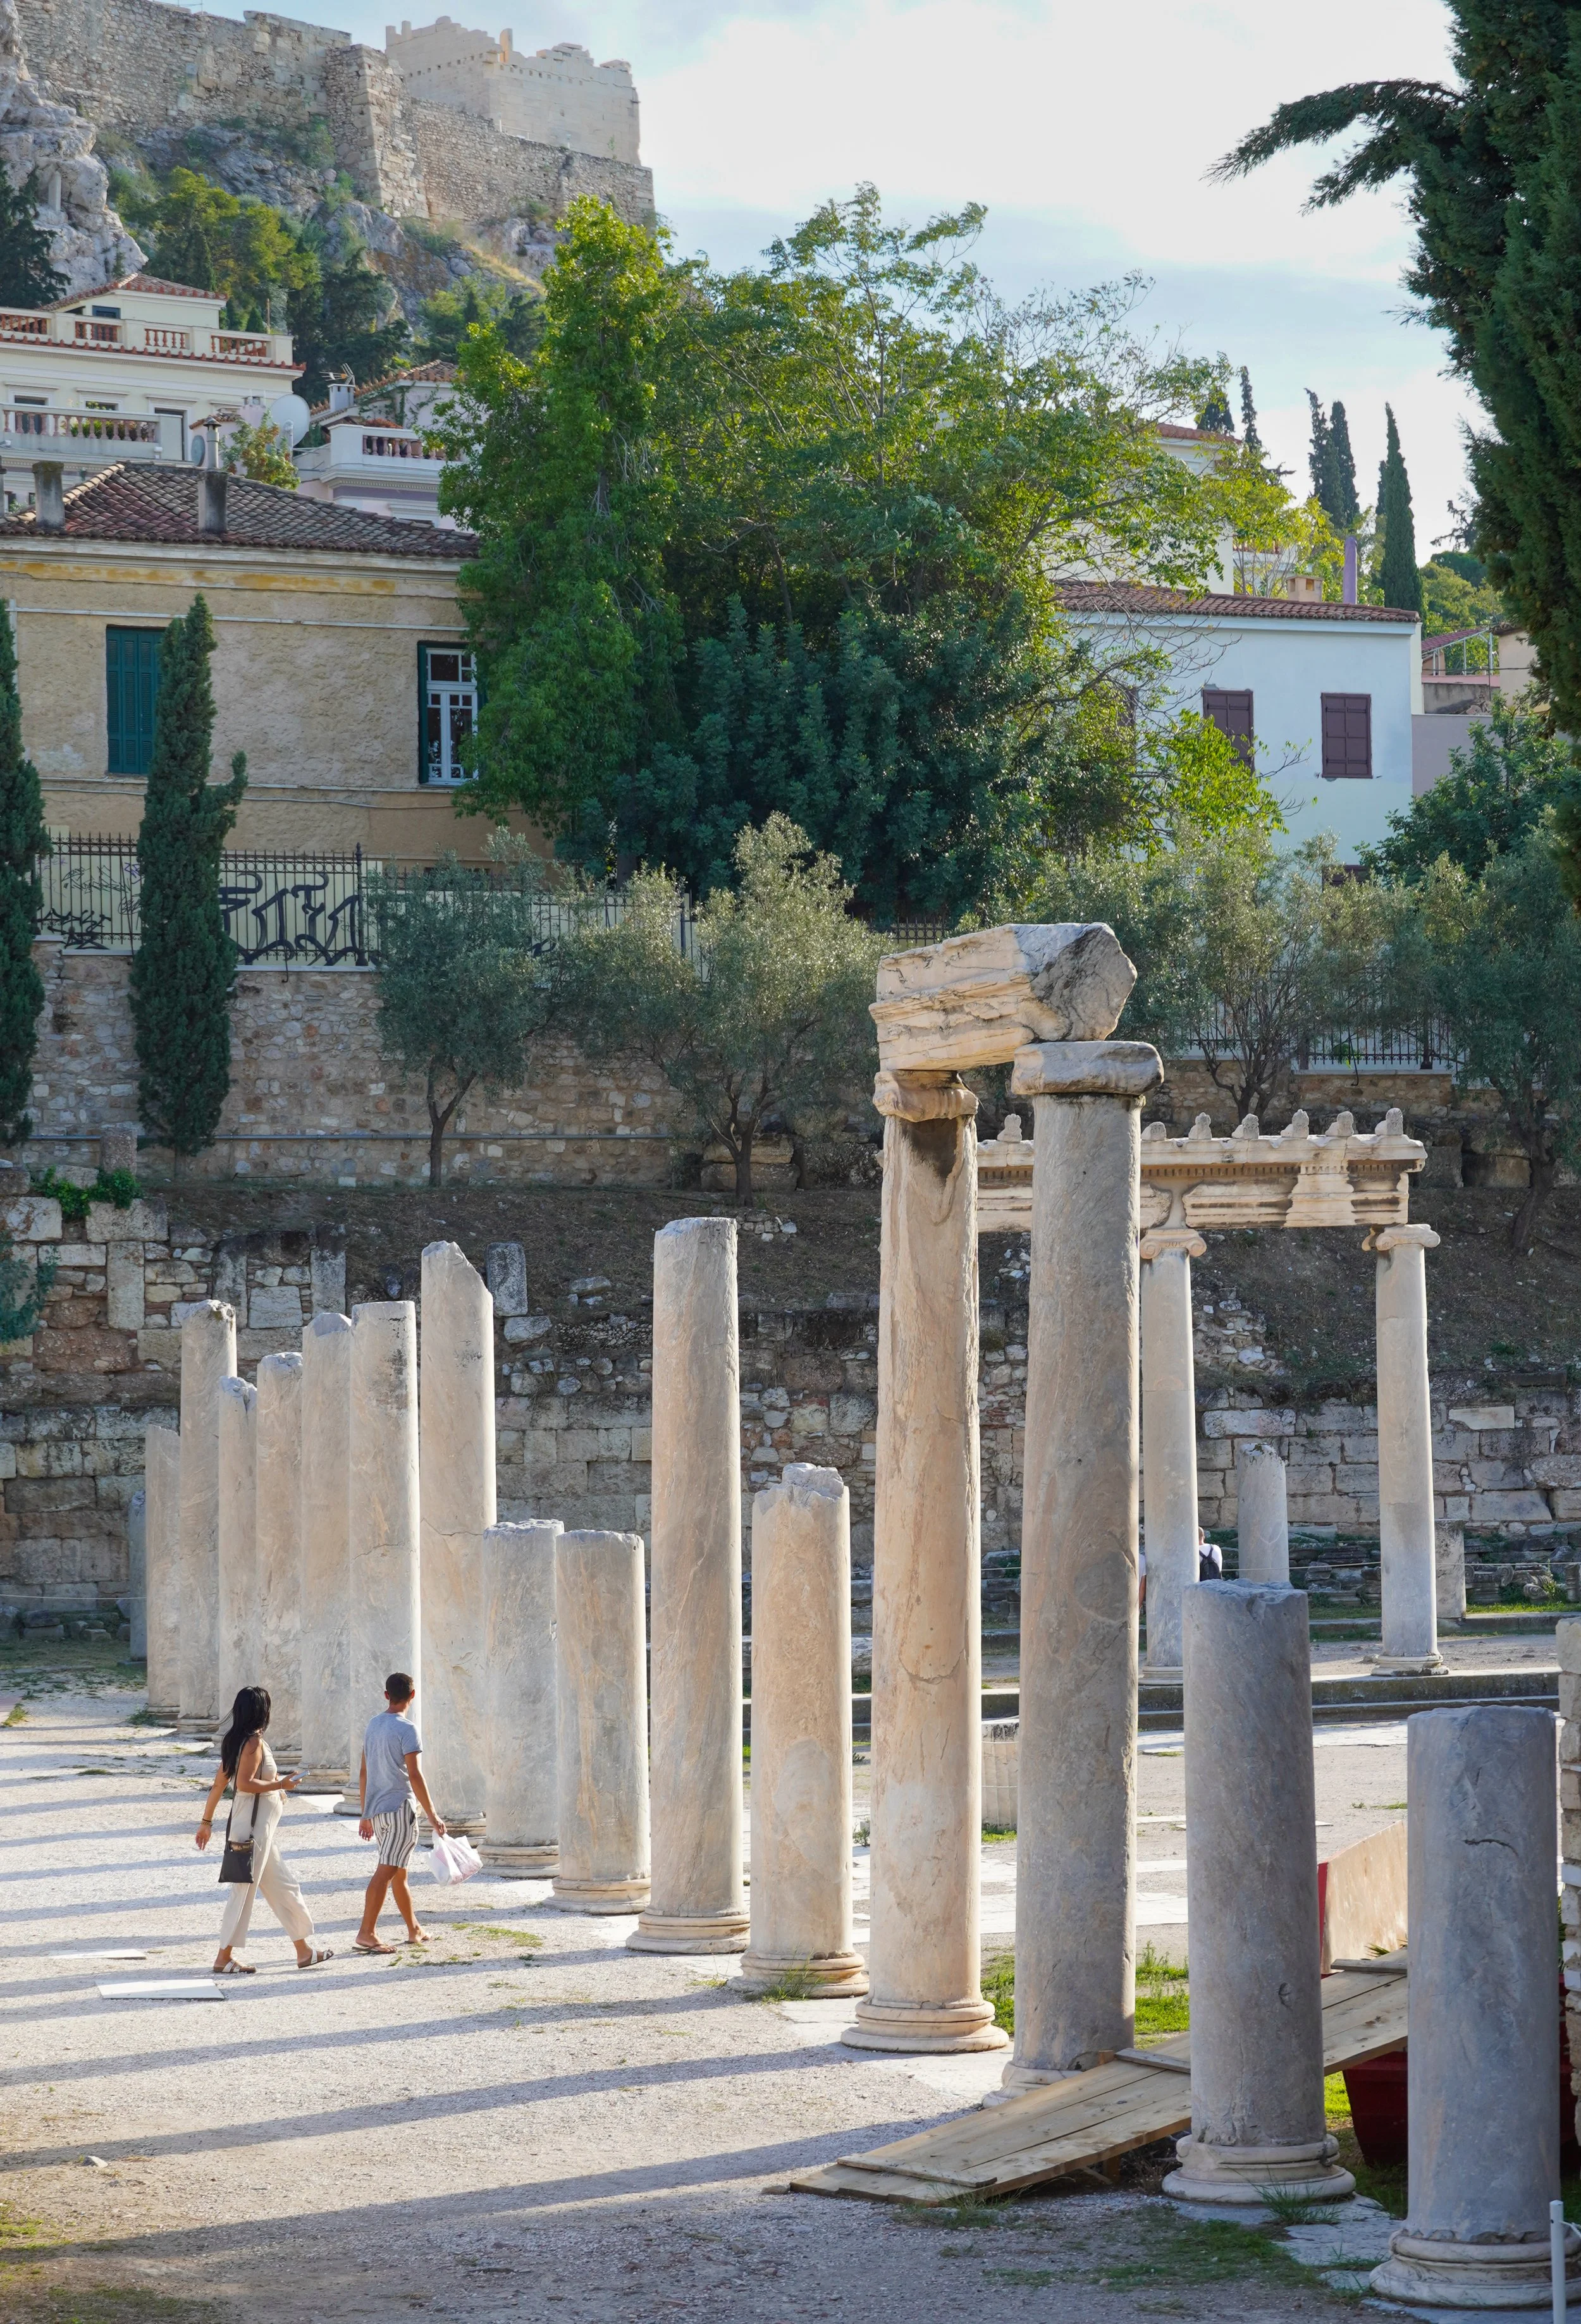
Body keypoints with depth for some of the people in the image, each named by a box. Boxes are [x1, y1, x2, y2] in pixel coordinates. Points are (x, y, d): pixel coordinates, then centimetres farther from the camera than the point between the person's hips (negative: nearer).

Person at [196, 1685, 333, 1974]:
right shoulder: (254, 1742, -15)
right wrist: (280, 1784, -15)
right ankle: (224, 1958, -1)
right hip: (253, 1825, -10)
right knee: (244, 1888, -5)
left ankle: (305, 1950, 19)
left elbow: (219, 1783, 14)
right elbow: (245, 1784, -24)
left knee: (284, 1886, 13)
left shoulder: (235, 1741, 12)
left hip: (259, 1828, 10)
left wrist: (207, 1821, 17)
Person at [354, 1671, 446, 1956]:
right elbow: (415, 1776, -17)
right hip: (400, 1807, -8)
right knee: (386, 1872, -10)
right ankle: (366, 1934, -15)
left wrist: (366, 1815, 22)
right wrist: (432, 1816, -13)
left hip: (376, 1810, 8)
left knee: (399, 1872, 17)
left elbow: (364, 1773, 16)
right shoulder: (406, 1729, -12)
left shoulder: (373, 1725, 11)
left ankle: (414, 1930, 27)